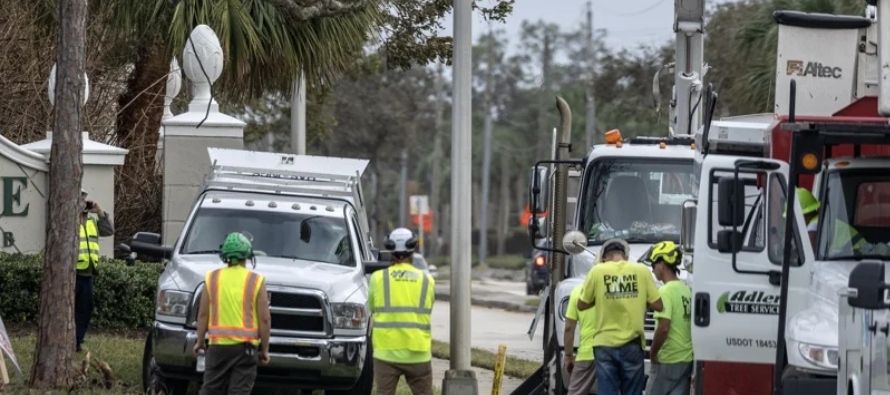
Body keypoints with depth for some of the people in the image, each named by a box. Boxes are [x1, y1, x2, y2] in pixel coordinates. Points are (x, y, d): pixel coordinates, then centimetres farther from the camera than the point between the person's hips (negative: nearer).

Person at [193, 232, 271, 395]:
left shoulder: (212, 279, 3)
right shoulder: (256, 281, -3)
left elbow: (203, 314, 3)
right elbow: (264, 319, -4)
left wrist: (200, 341, 13)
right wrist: (264, 349, 4)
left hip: (218, 345, 2)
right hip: (245, 346, -2)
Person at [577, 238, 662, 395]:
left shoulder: (597, 271, -2)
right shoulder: (642, 271, -1)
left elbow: (582, 305, 5)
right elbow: (657, 305, 0)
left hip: (605, 344, -1)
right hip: (632, 344, 1)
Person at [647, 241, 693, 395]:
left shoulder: (665, 291, -14)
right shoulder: (686, 290, 11)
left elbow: (663, 328, -21)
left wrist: (652, 353, -10)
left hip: (668, 360, -8)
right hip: (687, 358, 8)